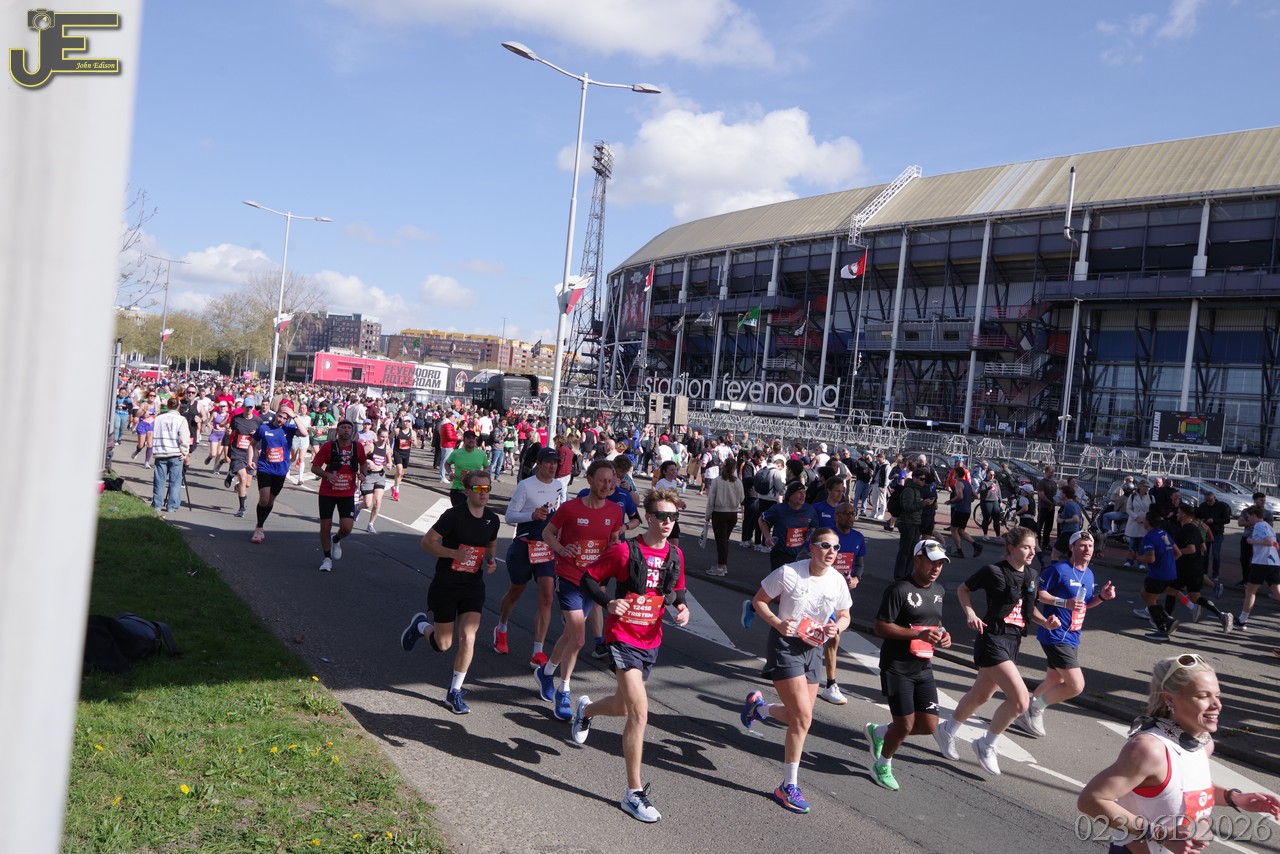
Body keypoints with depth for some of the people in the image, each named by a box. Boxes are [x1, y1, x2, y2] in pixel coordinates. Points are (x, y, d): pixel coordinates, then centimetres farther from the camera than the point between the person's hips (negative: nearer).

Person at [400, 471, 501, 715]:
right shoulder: (453, 515, -15)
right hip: (445, 586, -4)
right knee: (443, 645, 2)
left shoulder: (492, 520, 2)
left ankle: (454, 693, 5)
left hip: (473, 586, 4)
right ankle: (420, 625, 37)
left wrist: (491, 560, 0)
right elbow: (427, 542, -14)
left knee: (468, 638, -12)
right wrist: (455, 553, -25)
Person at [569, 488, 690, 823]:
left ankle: (586, 709, 56)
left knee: (623, 707, 21)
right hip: (623, 638, -6)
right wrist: (608, 603, -23)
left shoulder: (675, 555, 2)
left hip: (651, 641, 7)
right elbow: (589, 578, -7)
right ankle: (634, 793, -3)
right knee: (640, 712, -15)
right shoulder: (625, 550, -15)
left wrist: (681, 606, -4)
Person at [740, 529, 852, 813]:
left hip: (813, 649, 6)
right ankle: (788, 787, 3)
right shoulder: (789, 573, -18)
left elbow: (844, 616, 11)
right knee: (803, 717, -12)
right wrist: (778, 623, -24)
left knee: (800, 717, 11)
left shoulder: (838, 581, -4)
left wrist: (837, 627, -12)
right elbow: (758, 601, -7)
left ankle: (758, 706, 43)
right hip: (785, 644, -6)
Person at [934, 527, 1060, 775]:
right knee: (1020, 699, -16)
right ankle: (986, 745, 5)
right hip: (993, 640, -8)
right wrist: (970, 613, -16)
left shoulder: (1029, 575, 7)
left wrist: (1045, 621, 2)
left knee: (981, 695, 20)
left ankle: (947, 730, 42)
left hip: (1013, 642, 8)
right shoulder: (994, 571, -13)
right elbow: (963, 589, -1)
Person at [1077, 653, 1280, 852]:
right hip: (1139, 850, -7)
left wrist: (1234, 798, 1)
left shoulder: (1204, 742, -5)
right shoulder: (1149, 748, -29)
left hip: (1180, 850, 7)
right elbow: (1089, 800, -30)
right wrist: (1159, 834, -29)